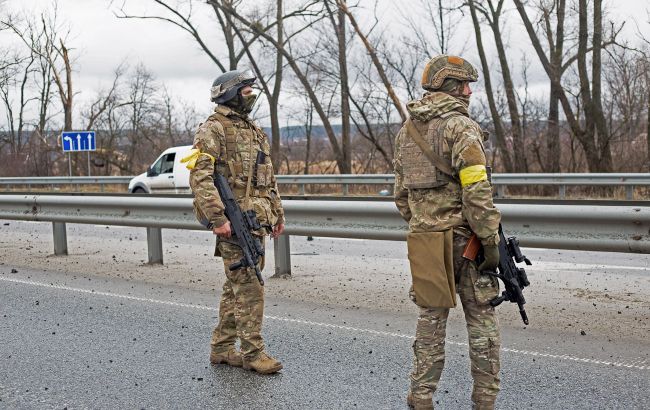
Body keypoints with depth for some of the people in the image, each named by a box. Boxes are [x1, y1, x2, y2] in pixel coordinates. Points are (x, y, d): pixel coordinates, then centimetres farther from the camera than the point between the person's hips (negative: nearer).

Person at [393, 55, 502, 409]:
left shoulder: (406, 131, 12)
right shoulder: (461, 126, -11)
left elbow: (402, 194, 16)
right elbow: (476, 191, -19)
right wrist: (491, 240, -14)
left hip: (424, 239, 6)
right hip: (463, 236, -6)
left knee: (430, 318, 13)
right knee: (481, 319, 6)